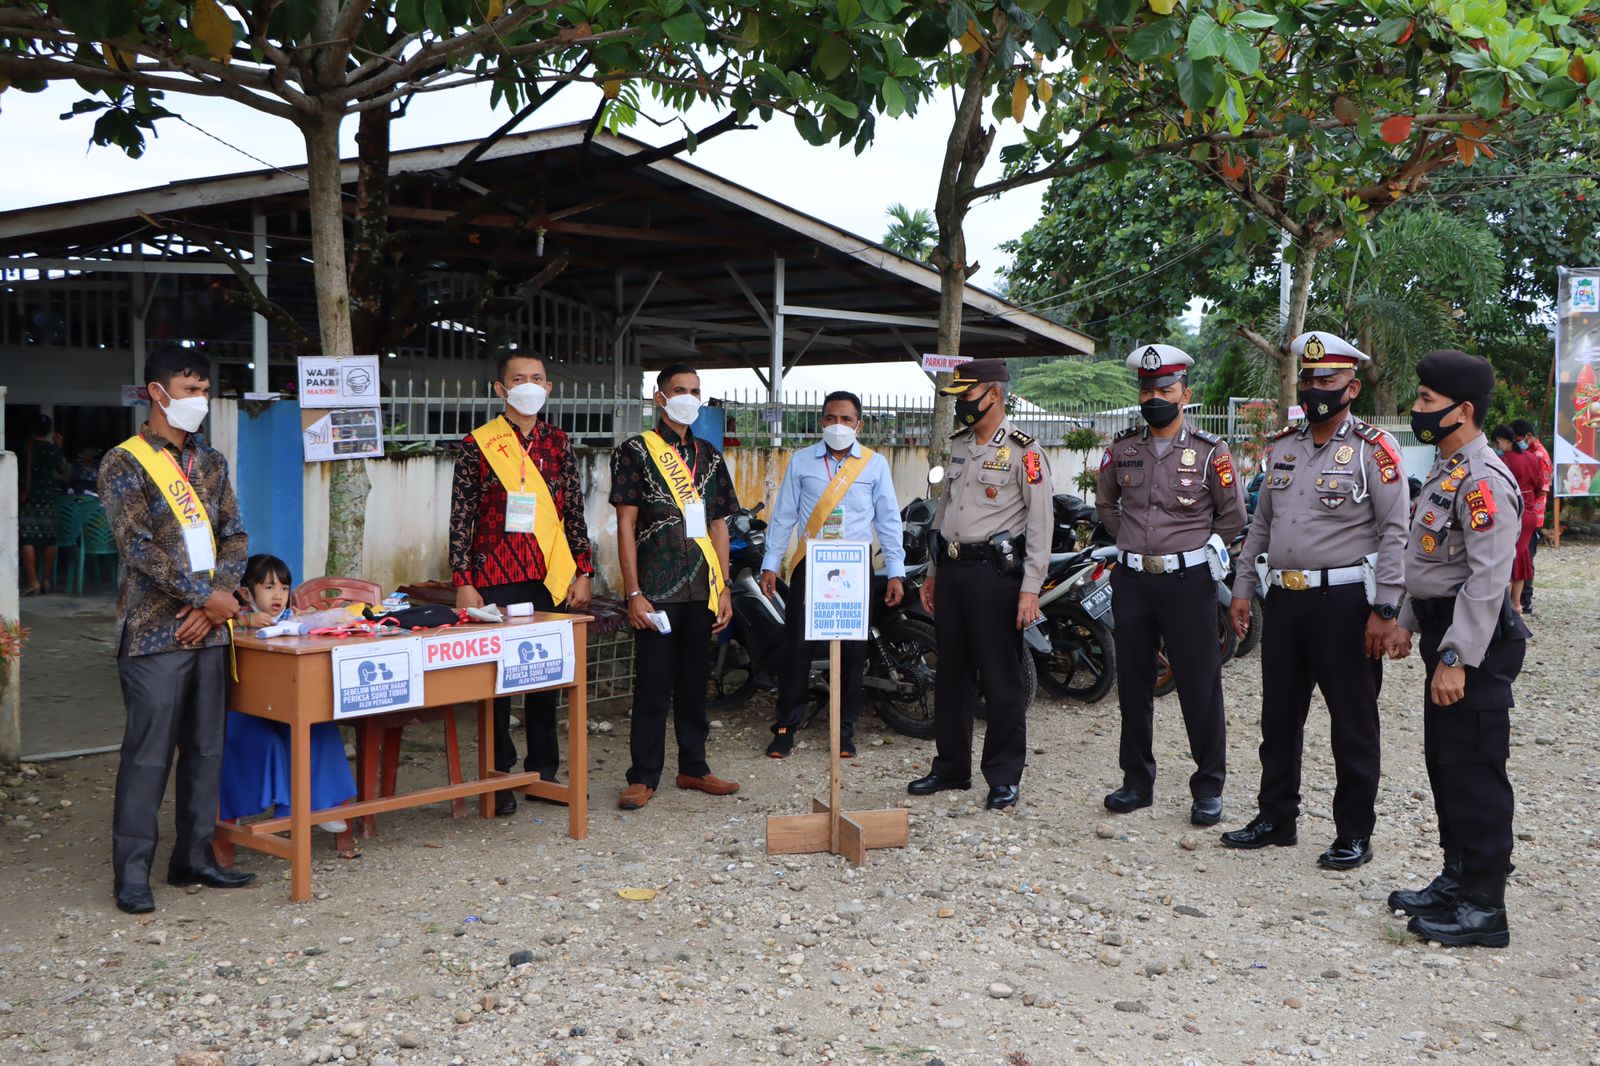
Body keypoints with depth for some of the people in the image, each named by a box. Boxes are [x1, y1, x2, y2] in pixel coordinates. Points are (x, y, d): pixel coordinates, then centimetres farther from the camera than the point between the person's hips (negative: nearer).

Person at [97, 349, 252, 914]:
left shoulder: (211, 462, 13)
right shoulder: (125, 463, -6)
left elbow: (234, 536, 11)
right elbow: (140, 548, -14)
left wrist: (216, 601, -5)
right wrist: (208, 597, -14)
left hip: (208, 628, 6)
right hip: (154, 631, -6)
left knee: (206, 746, 10)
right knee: (148, 752, -3)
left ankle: (194, 856, 21)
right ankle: (132, 872, 6)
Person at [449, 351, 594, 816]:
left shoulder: (558, 442, 9)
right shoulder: (478, 445, -2)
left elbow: (574, 512, 11)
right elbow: (461, 519, -3)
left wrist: (584, 571, 5)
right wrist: (463, 583, -9)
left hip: (550, 577, 3)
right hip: (495, 579, -3)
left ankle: (544, 768, 20)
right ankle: (499, 777, 11)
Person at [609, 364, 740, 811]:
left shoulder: (710, 456, 14)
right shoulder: (635, 452, -1)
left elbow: (718, 525, 15)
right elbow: (626, 525, -6)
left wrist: (724, 588, 7)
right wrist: (634, 593, -12)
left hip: (701, 589, 5)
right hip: (656, 588, -5)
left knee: (695, 681, 11)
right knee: (653, 685, -1)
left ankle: (693, 767, 21)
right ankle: (644, 775, 6)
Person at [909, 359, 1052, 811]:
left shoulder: (1024, 450, -8)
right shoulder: (960, 446, 15)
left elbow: (1040, 523, -11)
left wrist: (1030, 589, -16)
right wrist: (932, 573, 19)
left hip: (995, 573, -7)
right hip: (952, 570, 7)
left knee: (1001, 680, -2)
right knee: (951, 675, 12)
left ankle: (1005, 776, 6)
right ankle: (951, 766, 23)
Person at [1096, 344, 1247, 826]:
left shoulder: (1210, 452, -3)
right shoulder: (1121, 450, 7)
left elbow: (1232, 516, 5)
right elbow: (1104, 502, 23)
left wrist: (1198, 550, 5)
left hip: (1188, 582, -4)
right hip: (1132, 581, 4)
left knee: (1200, 687, 0)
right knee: (1133, 686, 9)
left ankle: (1208, 787, 11)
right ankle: (1137, 781, 21)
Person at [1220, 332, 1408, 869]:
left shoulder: (1373, 451, -8)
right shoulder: (1282, 447, 11)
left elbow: (1395, 532, -12)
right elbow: (1261, 522, 17)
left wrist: (1385, 609, -17)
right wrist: (1242, 588, 12)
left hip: (1345, 603, -6)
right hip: (1284, 599, 6)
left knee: (1352, 723, 3)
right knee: (1279, 716, 13)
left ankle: (1355, 833, 14)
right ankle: (1276, 818, 26)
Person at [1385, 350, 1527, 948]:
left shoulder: (1484, 480, -19)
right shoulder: (1444, 471, 14)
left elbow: (1489, 577, -24)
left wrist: (1456, 658, -26)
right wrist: (1408, 623, 22)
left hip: (1475, 643, -10)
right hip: (1444, 631, 11)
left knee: (1474, 771, -5)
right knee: (1443, 764, 16)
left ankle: (1483, 908, 3)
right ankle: (1457, 880, 28)